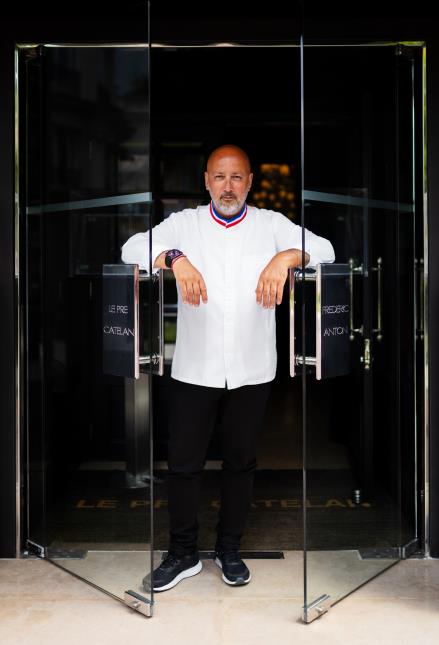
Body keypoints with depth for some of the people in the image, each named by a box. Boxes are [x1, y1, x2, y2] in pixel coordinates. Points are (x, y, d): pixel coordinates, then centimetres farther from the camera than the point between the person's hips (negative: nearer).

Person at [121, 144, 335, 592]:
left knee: (240, 461, 13)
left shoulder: (271, 224, 4)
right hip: (194, 368, 0)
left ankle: (229, 549, 31)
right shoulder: (184, 223, 2)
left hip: (252, 370, 1)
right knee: (183, 463, 5)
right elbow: (132, 248, -9)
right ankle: (182, 554, 23)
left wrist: (286, 257, -27)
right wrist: (176, 258, -29)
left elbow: (324, 248, -6)